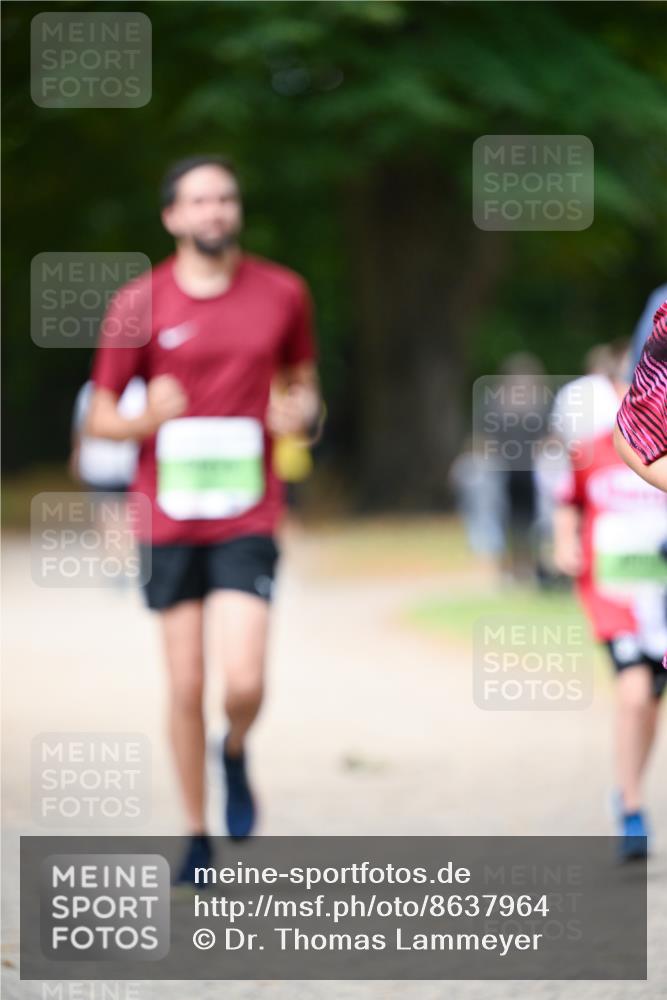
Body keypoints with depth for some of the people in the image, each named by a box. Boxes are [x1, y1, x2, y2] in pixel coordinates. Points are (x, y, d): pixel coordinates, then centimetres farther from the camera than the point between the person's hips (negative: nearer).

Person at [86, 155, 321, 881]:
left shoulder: (283, 294, 3)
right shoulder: (139, 304, -2)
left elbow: (300, 379, 20)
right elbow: (99, 419, 3)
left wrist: (301, 411, -4)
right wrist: (147, 419, -19)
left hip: (248, 522, 0)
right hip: (170, 522, 0)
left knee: (243, 681, -14)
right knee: (185, 686, 3)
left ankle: (235, 754, 21)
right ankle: (196, 834, 20)